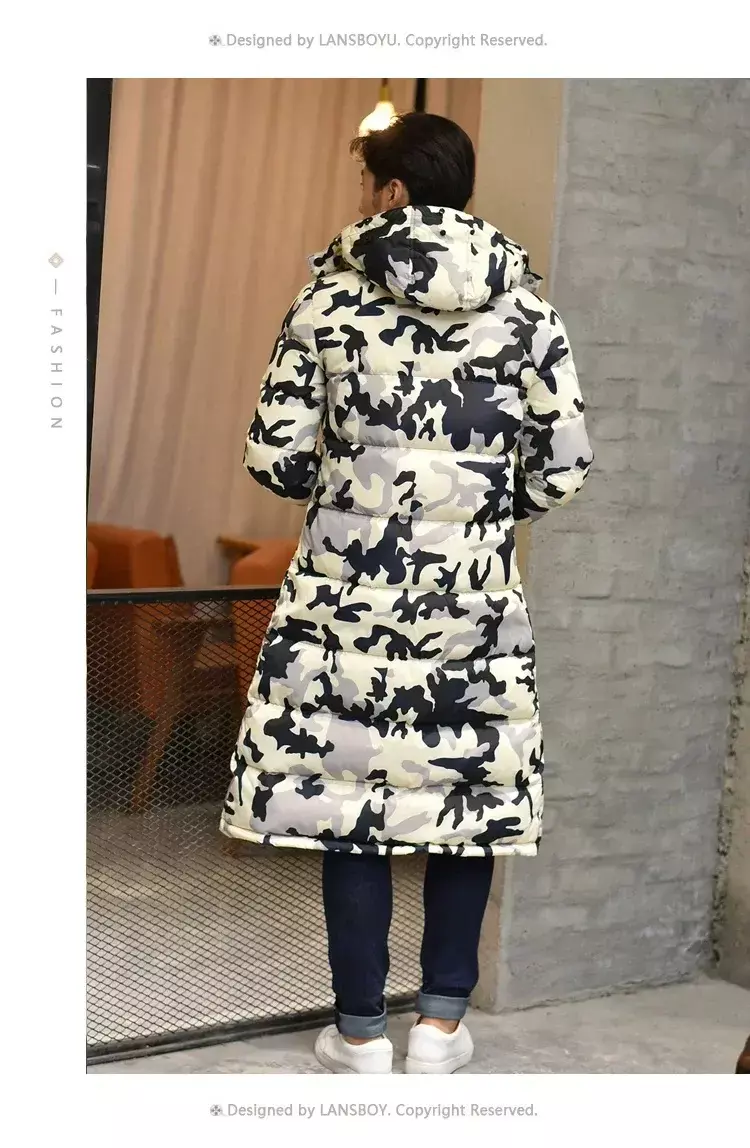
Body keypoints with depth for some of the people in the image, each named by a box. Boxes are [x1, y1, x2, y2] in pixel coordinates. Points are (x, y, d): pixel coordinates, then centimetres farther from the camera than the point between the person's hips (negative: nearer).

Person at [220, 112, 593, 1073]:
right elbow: (563, 467, -2)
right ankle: (442, 1021, 19)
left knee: (349, 790, 7)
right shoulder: (522, 306, 0)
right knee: (468, 789, 13)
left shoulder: (332, 296, -4)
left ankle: (360, 1030, 15)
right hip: (475, 591, 1)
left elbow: (276, 459, -6)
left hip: (349, 586, -1)